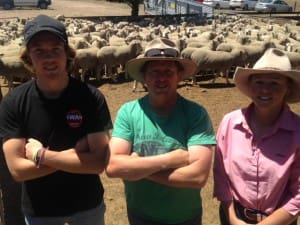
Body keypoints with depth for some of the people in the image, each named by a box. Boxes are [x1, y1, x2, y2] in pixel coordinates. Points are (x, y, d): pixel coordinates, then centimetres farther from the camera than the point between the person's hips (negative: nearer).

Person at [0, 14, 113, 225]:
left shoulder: (91, 98, -18)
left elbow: (99, 162, -21)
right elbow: (17, 169, -18)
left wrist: (41, 155, -21)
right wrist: (76, 153, -22)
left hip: (87, 205, 0)